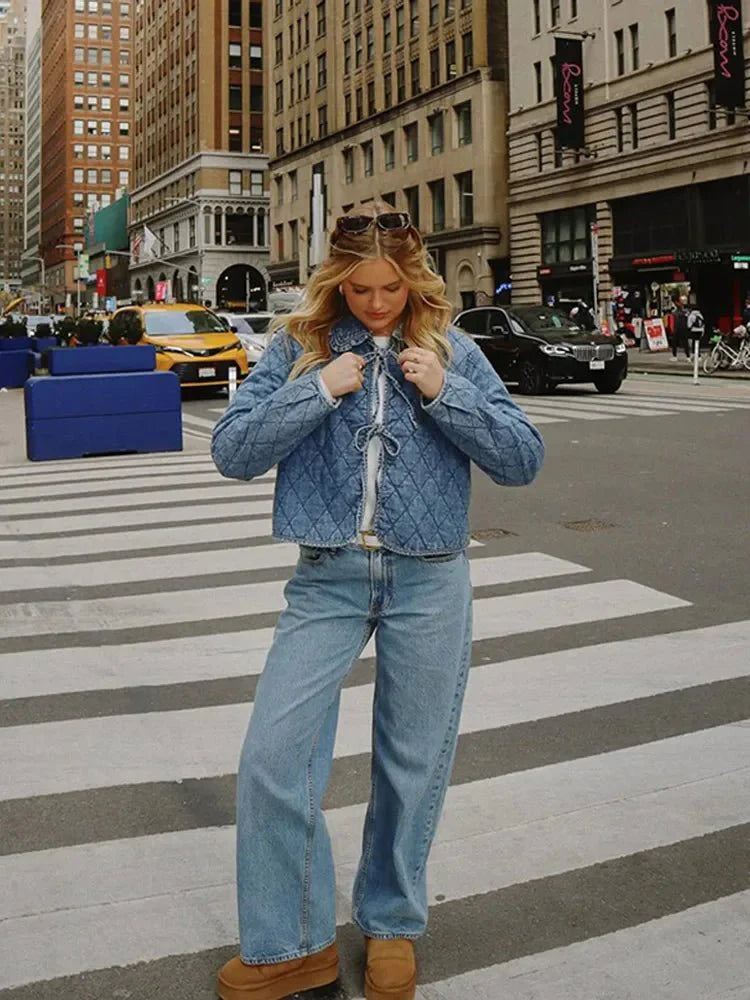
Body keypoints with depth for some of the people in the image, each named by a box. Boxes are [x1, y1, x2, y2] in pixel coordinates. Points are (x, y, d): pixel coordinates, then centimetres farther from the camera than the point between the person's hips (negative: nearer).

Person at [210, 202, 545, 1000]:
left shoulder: (451, 350, 4)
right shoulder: (298, 347, 3)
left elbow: (523, 458, 0)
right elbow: (232, 452, -4)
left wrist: (443, 393, -12)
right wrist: (320, 391, -13)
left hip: (429, 582, 0)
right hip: (328, 577, 0)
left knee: (413, 763, 10)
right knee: (272, 756, -6)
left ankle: (391, 924, 32)